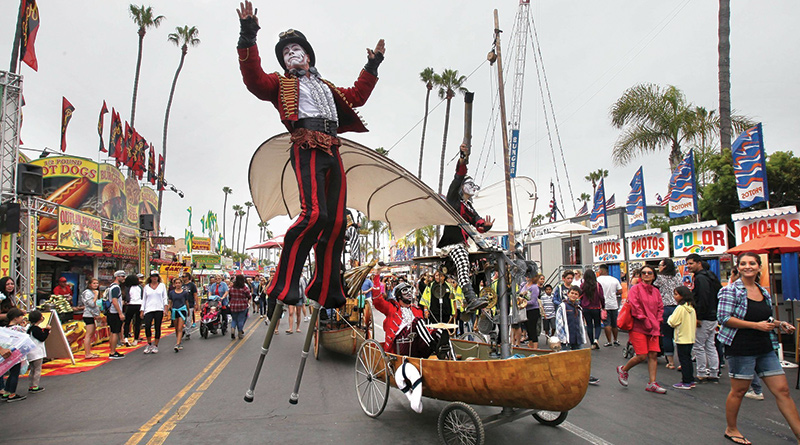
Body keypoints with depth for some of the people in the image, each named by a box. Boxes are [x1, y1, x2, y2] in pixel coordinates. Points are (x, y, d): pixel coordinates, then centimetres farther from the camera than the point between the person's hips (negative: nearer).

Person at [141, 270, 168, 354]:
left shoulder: (162, 285, 9)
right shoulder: (146, 287, 12)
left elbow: (165, 298, 6)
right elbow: (144, 299, 15)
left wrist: (166, 309, -4)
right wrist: (142, 311, 8)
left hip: (159, 309, 0)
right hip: (149, 309, 1)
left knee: (158, 328, 1)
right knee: (147, 326, -14)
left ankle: (155, 346, 12)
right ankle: (149, 344, 5)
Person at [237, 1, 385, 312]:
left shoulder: (326, 87, 33)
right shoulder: (281, 83, 16)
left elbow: (356, 96, 44)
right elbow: (254, 79, -3)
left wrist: (372, 65, 45)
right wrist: (248, 37, -11)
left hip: (332, 154, 6)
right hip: (307, 150, -6)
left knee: (336, 221, -2)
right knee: (315, 213, -26)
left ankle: (326, 291, 6)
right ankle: (284, 284, -17)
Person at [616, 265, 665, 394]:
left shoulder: (656, 291, 13)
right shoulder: (635, 289, -5)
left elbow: (660, 308, 17)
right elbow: (634, 307, -12)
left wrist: (657, 322, 3)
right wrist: (645, 321, -14)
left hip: (653, 327, 6)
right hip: (638, 327, -6)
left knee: (653, 354, 0)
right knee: (642, 356, -8)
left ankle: (652, 383, 9)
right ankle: (623, 370, 18)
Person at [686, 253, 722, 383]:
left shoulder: (700, 278, -16)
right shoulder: (710, 276, 16)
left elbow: (703, 300, -23)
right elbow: (718, 296, 20)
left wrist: (699, 317, -20)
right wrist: (715, 313, 21)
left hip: (704, 319, -10)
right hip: (713, 317, 10)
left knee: (698, 346, -2)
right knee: (710, 346, 13)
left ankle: (702, 375, 4)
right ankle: (714, 374, 17)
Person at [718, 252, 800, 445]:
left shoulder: (764, 292, 12)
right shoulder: (730, 290, -9)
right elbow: (724, 318, -17)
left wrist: (779, 324, 4)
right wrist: (756, 325, -19)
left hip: (766, 348, 6)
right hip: (740, 348, -6)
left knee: (782, 390, 6)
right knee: (739, 390, 4)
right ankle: (731, 429, 21)